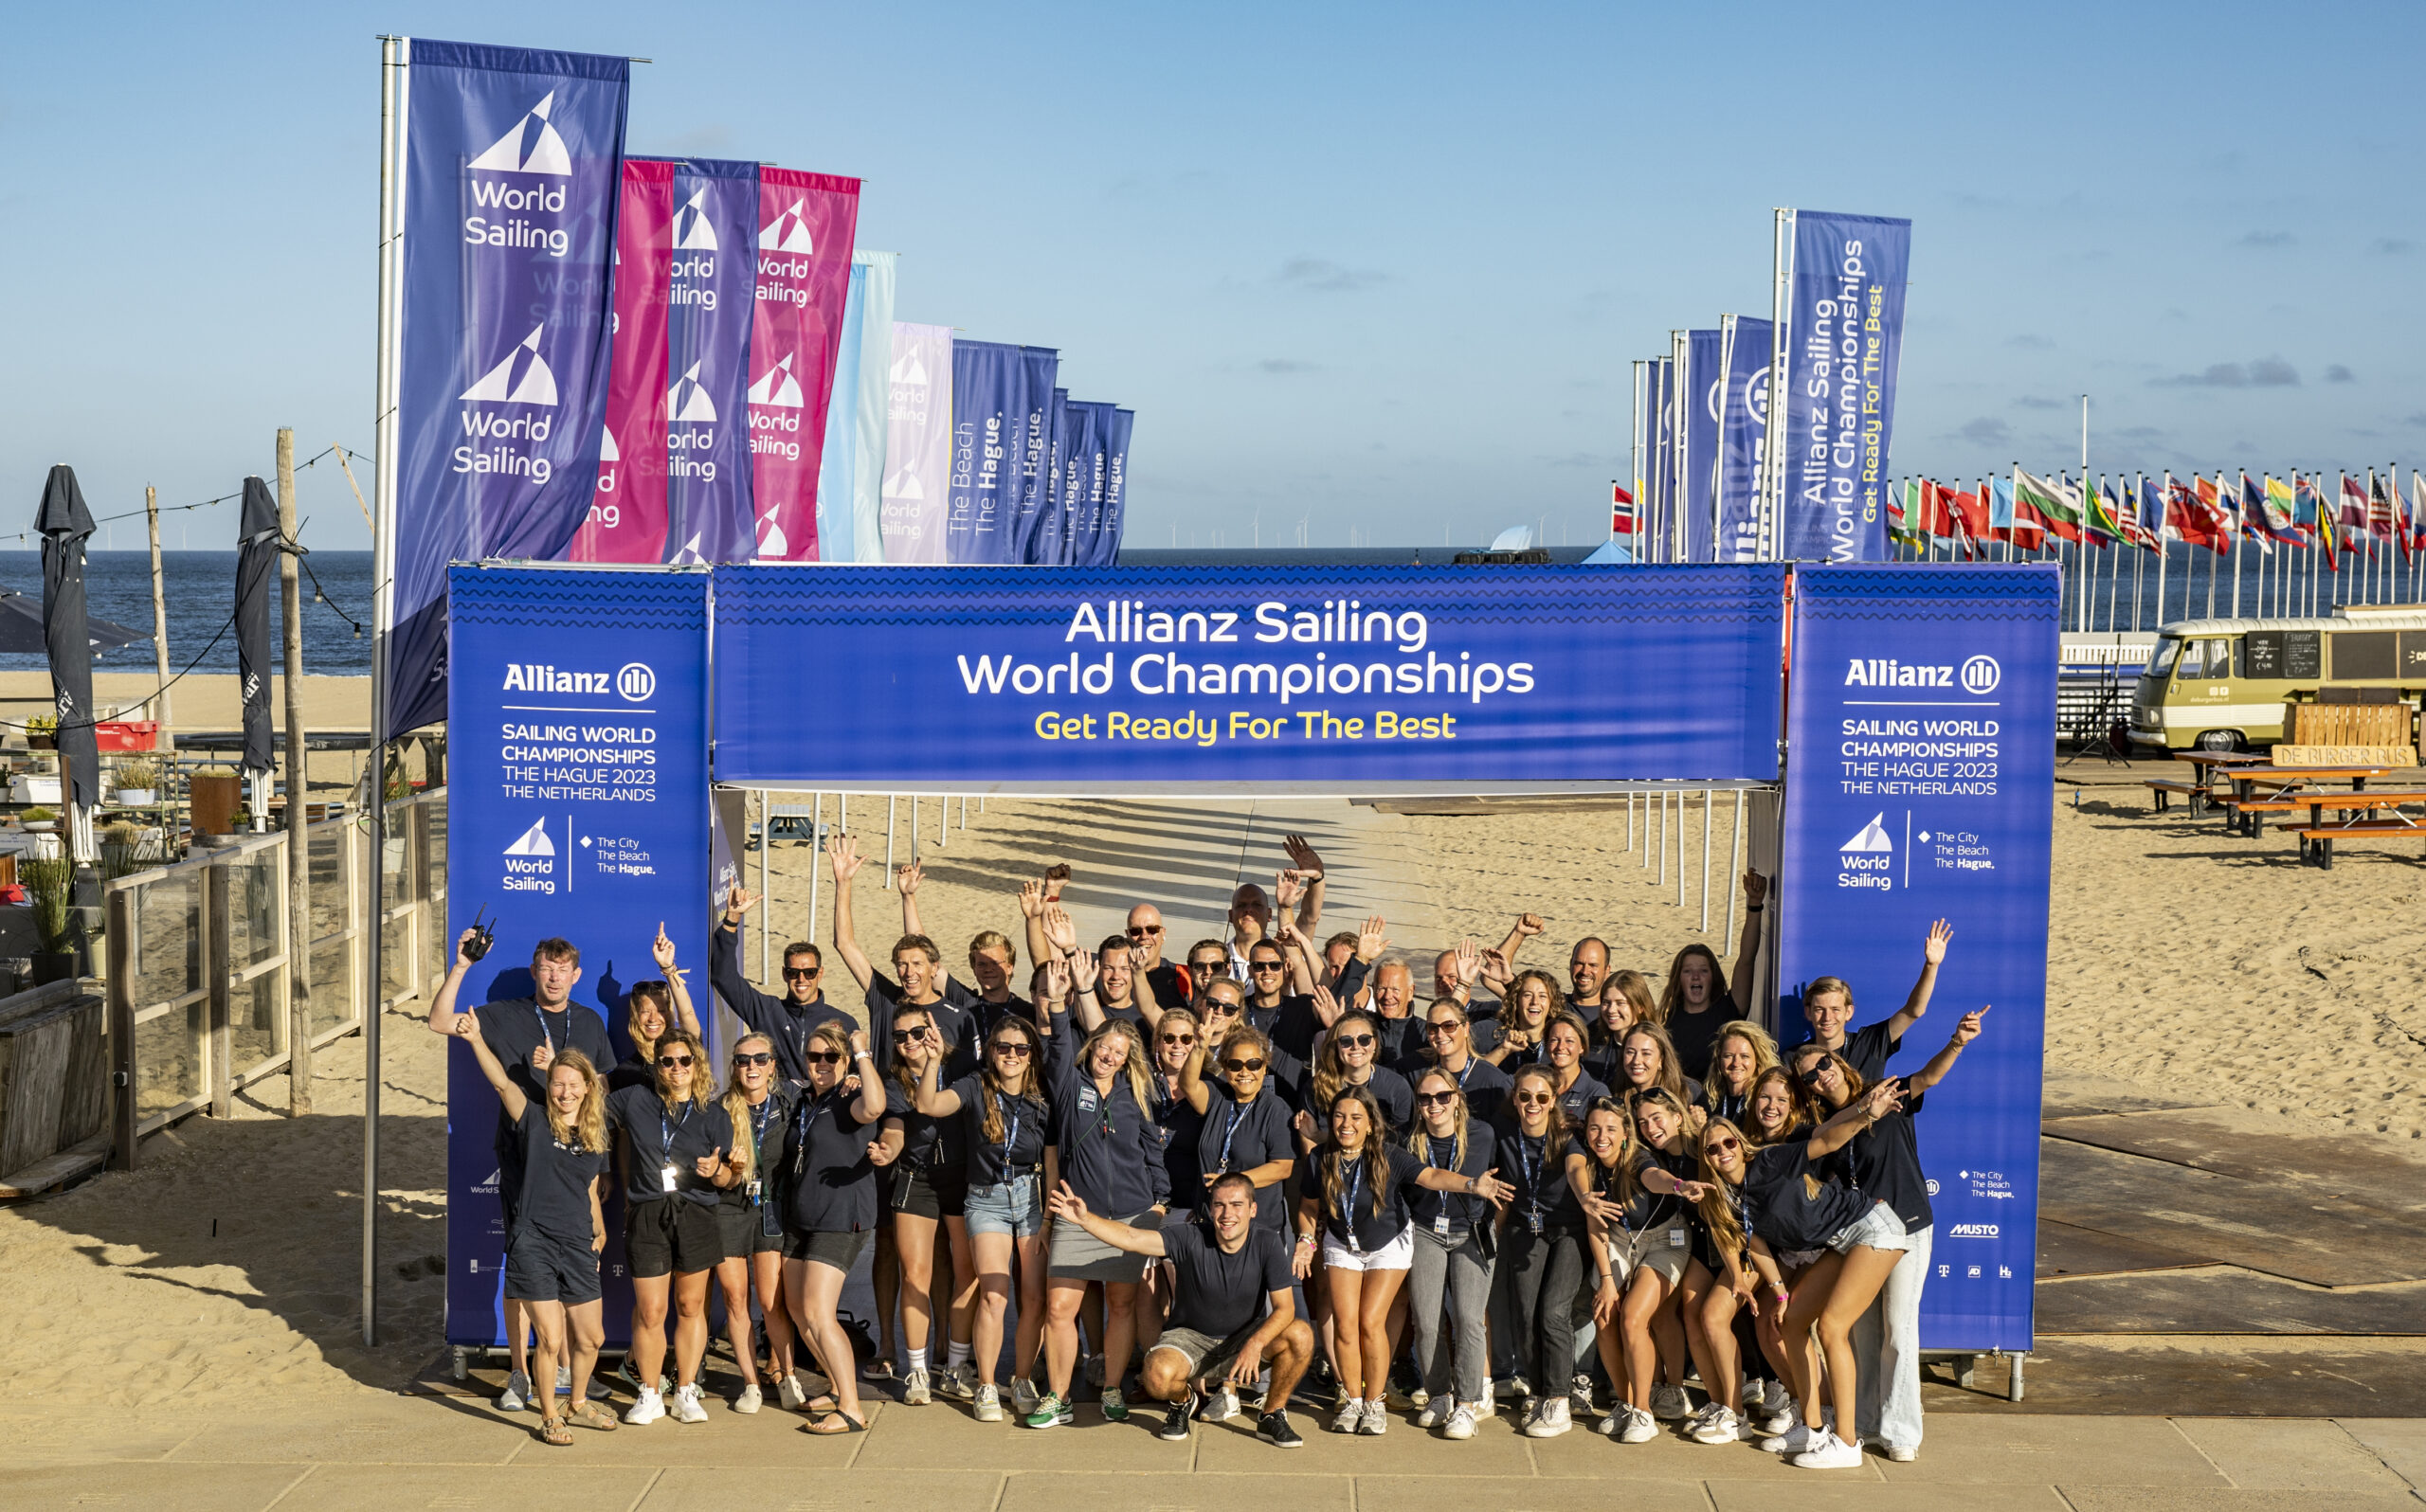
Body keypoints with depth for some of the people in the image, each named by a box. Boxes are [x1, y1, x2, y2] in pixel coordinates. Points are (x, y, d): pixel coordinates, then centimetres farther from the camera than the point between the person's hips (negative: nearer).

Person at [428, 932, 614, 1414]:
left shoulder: (591, 1023, 13)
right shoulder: (506, 1017, 4)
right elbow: (440, 1022, -4)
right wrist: (460, 967, -13)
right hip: (521, 1157, -2)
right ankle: (519, 1374, 5)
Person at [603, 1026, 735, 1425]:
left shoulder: (714, 1115, 5)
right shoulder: (635, 1100, 5)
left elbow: (730, 1177, 4)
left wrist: (717, 1172, -16)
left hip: (695, 1217, 0)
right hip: (646, 1218, 0)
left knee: (690, 1307, 6)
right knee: (650, 1312, 0)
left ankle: (686, 1392, 17)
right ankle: (649, 1395, 14)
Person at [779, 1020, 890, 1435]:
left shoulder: (851, 1100, -10)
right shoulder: (805, 1101, 13)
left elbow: (874, 1106, -36)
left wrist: (862, 1051, -28)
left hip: (841, 1219, -9)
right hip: (800, 1219, 9)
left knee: (817, 1313, -17)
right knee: (798, 1312, 13)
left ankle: (852, 1410, -16)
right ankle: (837, 1389, 29)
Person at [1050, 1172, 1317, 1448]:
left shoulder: (1266, 1243, -13)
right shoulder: (1190, 1238, -17)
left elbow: (1284, 1307, -16)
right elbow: (1131, 1238, -27)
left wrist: (1256, 1343, -34)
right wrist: (1084, 1219, -43)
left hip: (1245, 1340, 1)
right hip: (1191, 1337, -1)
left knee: (1300, 1336, -27)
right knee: (1158, 1376, -33)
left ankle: (1272, 1416, -2)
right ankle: (1183, 1401, 8)